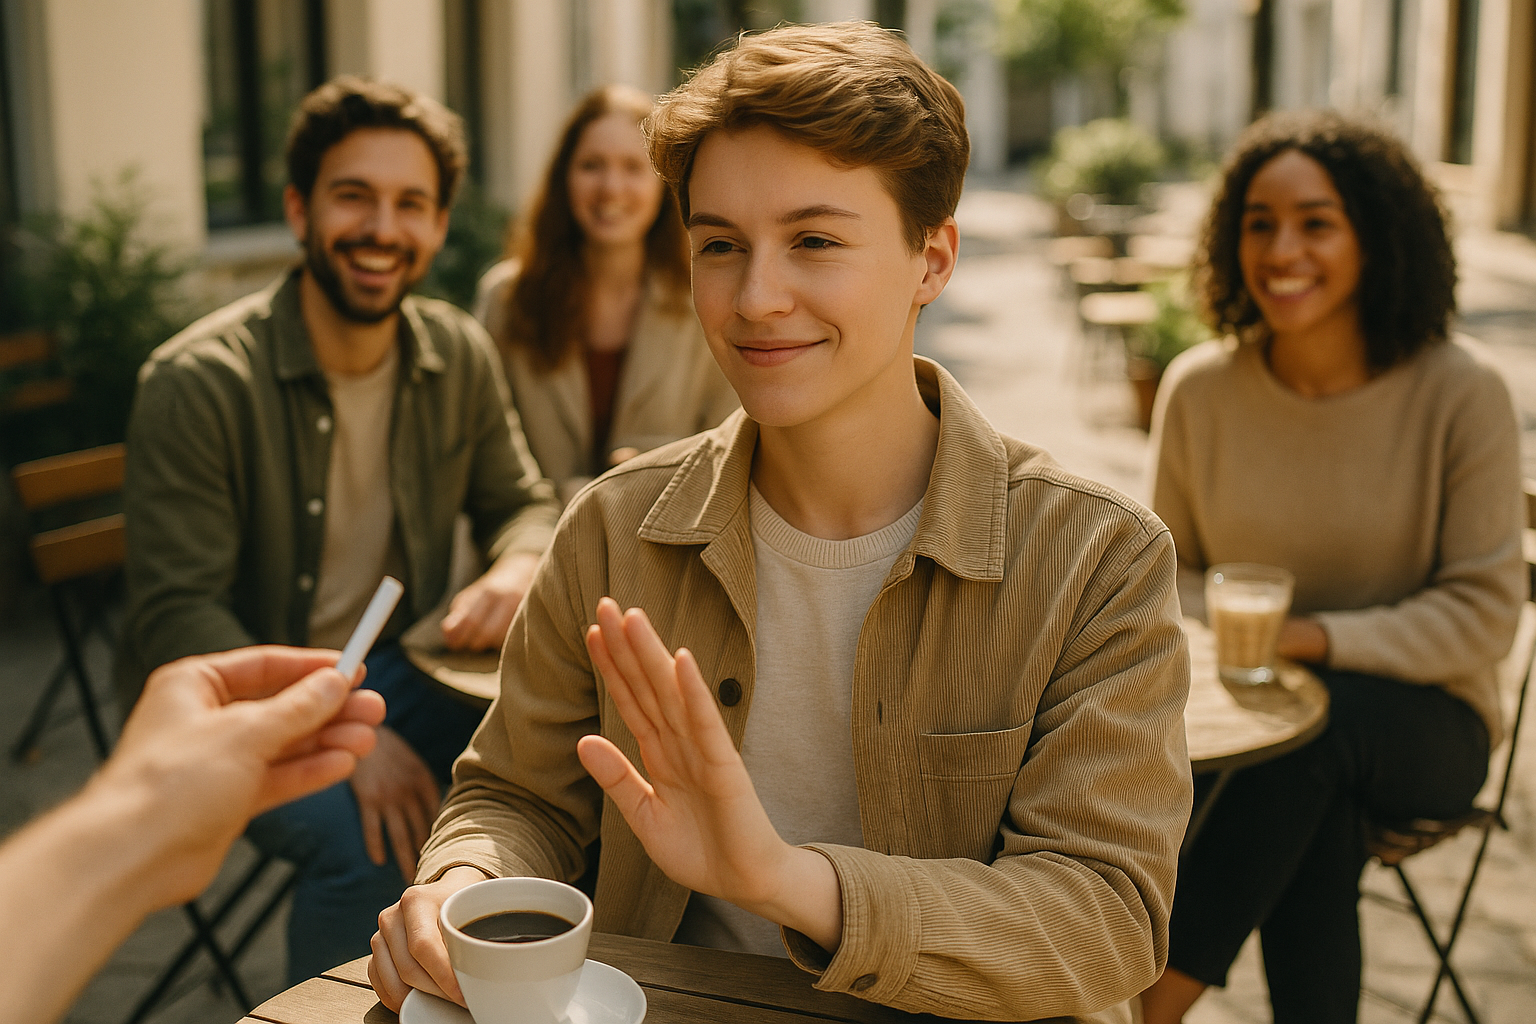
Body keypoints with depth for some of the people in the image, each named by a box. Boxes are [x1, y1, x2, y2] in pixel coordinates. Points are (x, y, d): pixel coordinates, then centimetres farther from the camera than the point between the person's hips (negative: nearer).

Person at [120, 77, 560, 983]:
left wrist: (522, 564, -15)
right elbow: (175, 619, -19)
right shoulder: (199, 382, -17)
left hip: (398, 670, 5)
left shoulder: (460, 356, 0)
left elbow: (522, 500, 12)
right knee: (368, 840, -32)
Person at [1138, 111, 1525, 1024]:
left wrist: (1315, 638, -22)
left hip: (1424, 721, -1)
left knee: (1320, 719, -35)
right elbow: (1168, 574, 8)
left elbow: (1483, 612, -10)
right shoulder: (1199, 389, -3)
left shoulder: (1461, 392, -11)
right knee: (1320, 826, -33)